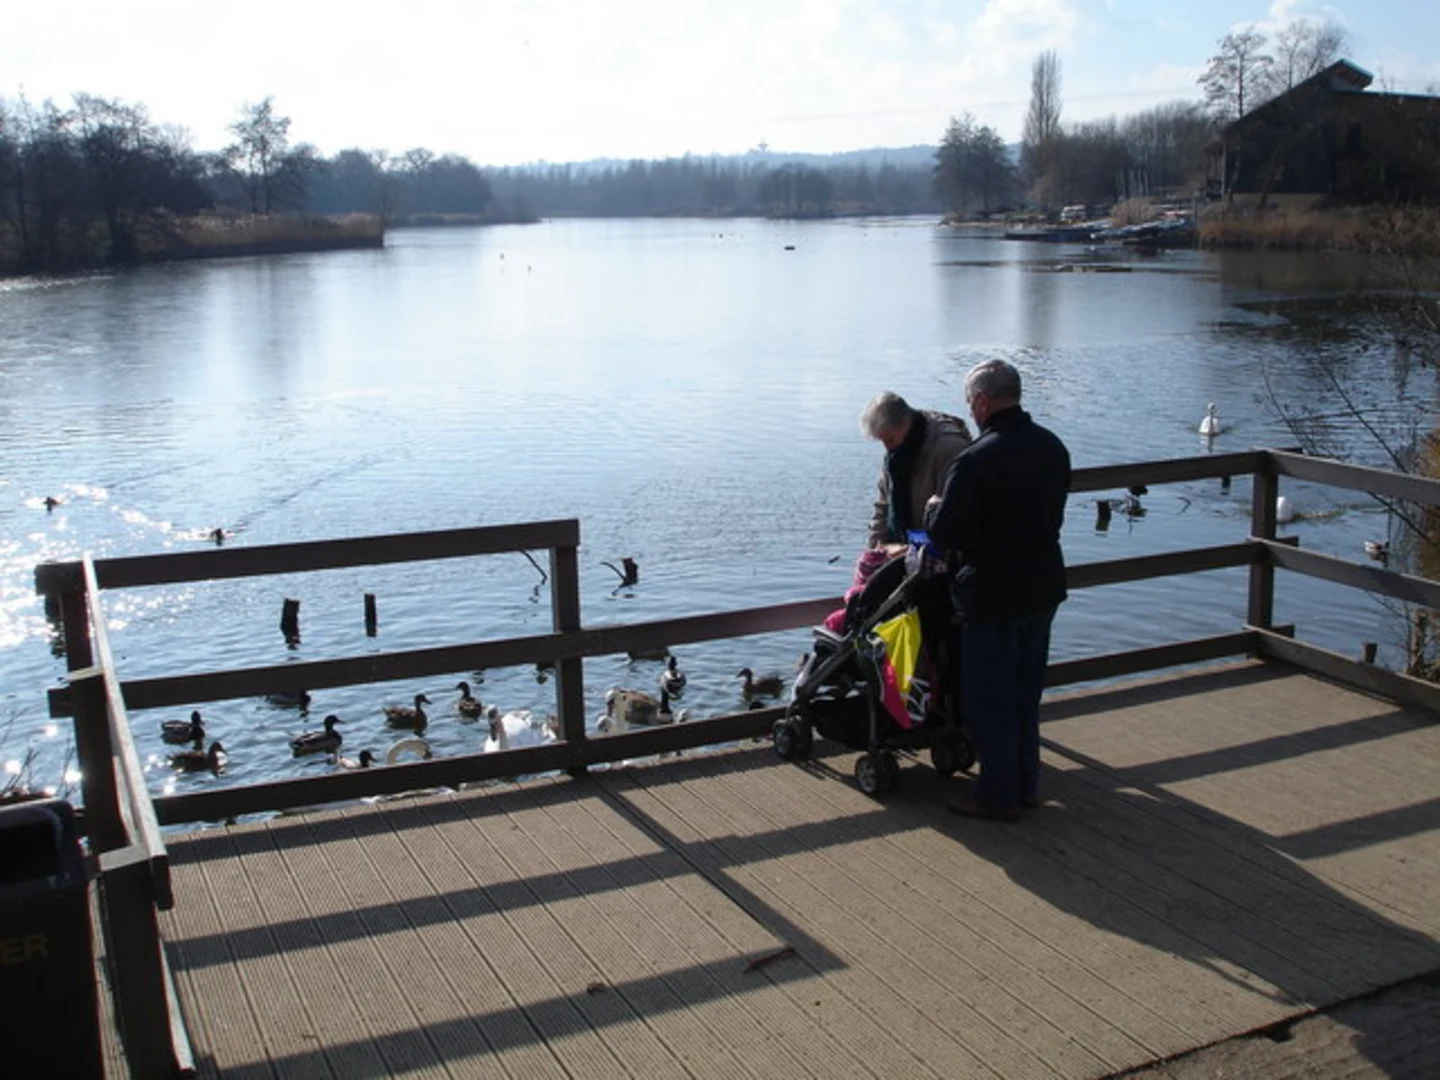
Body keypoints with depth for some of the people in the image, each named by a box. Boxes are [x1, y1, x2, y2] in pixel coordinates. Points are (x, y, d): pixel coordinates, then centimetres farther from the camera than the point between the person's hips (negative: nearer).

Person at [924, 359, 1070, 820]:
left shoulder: (978, 458, -23)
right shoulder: (1052, 446, 3)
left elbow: (945, 533, -20)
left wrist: (935, 506, 0)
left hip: (991, 597, -8)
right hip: (1043, 588, 8)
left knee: (989, 700, 6)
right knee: (1026, 694, 19)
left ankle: (998, 795, 15)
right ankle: (1026, 785, 29)